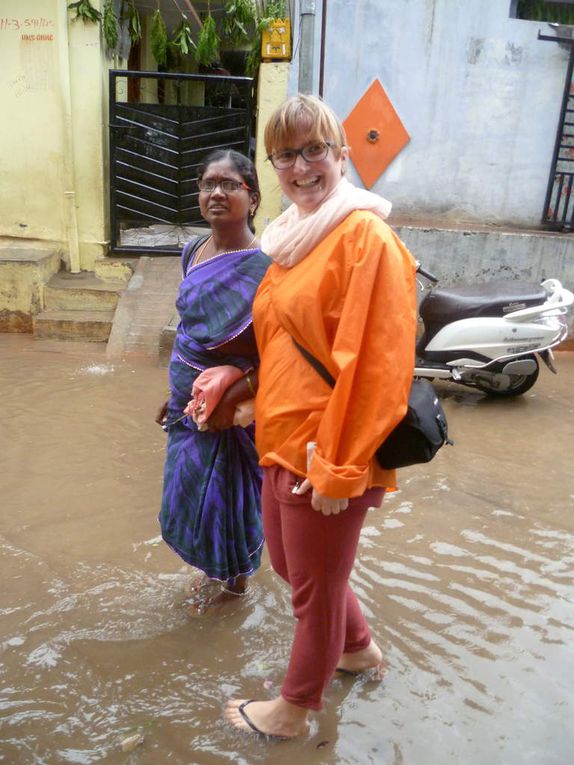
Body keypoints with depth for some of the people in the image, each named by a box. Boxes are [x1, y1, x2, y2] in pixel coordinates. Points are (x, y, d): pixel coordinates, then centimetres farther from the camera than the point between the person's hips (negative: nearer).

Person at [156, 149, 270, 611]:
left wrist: (231, 399, -26)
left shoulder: (262, 266, -20)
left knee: (226, 494, 11)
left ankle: (236, 579, 38)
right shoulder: (193, 252, 3)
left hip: (231, 408, -7)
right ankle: (219, 569, 46)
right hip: (191, 403, 7)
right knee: (197, 492, 20)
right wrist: (176, 394, 17)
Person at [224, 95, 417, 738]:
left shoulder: (366, 236, -16)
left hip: (326, 453, -9)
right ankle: (359, 649, 51)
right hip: (282, 440, 9)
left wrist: (340, 468, -21)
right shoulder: (291, 237, 11)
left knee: (315, 586, 12)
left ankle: (294, 711, 38)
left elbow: (376, 365, -21)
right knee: (288, 561, 25)